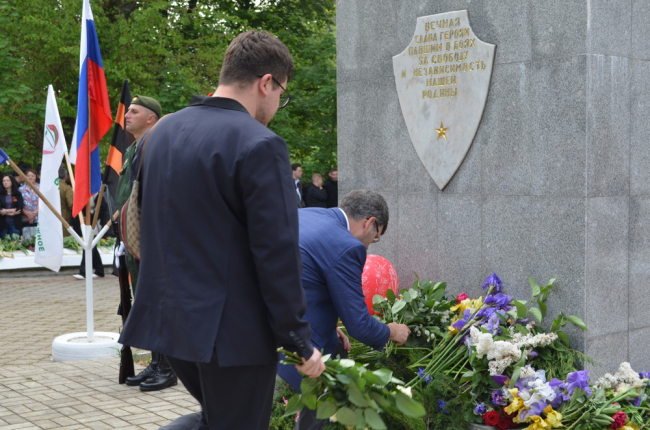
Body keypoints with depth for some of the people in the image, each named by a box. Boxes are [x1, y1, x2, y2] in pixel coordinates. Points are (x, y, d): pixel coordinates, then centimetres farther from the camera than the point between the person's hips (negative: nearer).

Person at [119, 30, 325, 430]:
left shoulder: (161, 131, 8)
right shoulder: (260, 145, -17)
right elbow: (277, 256, -18)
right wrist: (301, 342, -10)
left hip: (169, 318, 8)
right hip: (233, 330, -8)